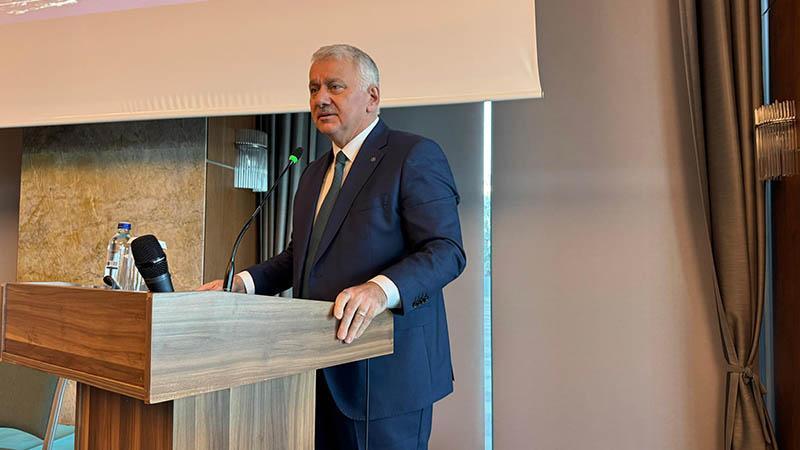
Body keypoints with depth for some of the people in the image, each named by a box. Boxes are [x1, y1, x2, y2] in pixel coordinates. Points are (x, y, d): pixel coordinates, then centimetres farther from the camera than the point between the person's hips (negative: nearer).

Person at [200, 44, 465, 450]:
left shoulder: (415, 156, -9)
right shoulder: (314, 174, 17)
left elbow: (446, 251, -17)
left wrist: (381, 289, -34)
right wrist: (243, 282, 6)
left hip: (387, 371, -7)